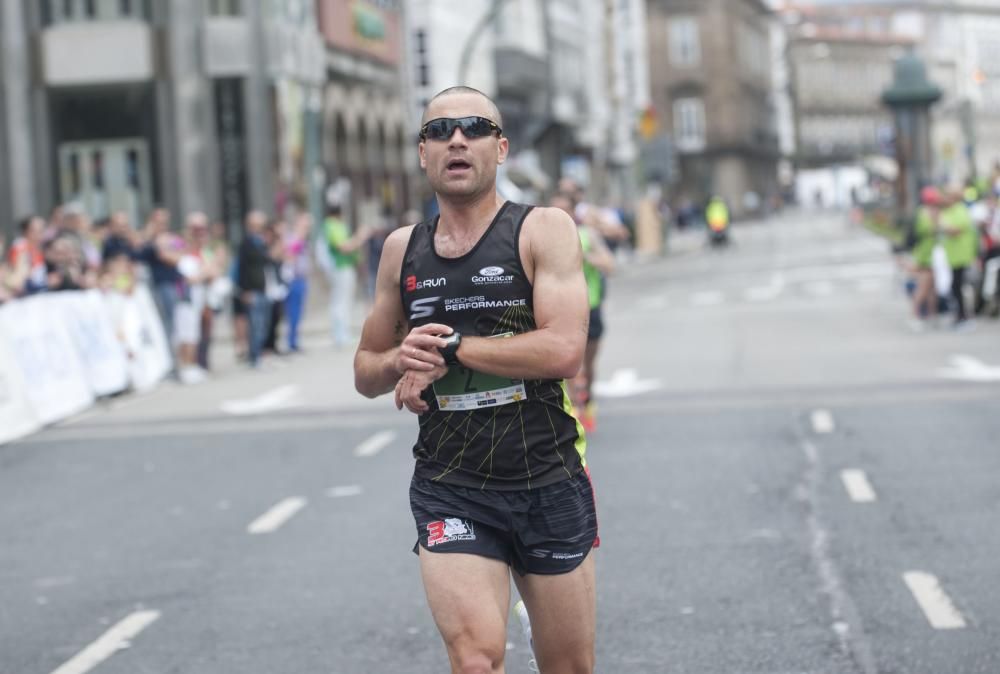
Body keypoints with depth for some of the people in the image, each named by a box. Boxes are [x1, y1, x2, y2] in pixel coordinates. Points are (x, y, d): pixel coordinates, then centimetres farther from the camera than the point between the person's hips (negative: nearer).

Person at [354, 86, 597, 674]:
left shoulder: (544, 230, -3)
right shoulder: (403, 249, 8)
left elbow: (565, 350, -18)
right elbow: (366, 370, 17)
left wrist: (450, 349, -15)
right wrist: (400, 361, -6)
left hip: (550, 486, -1)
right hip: (450, 491, 1)